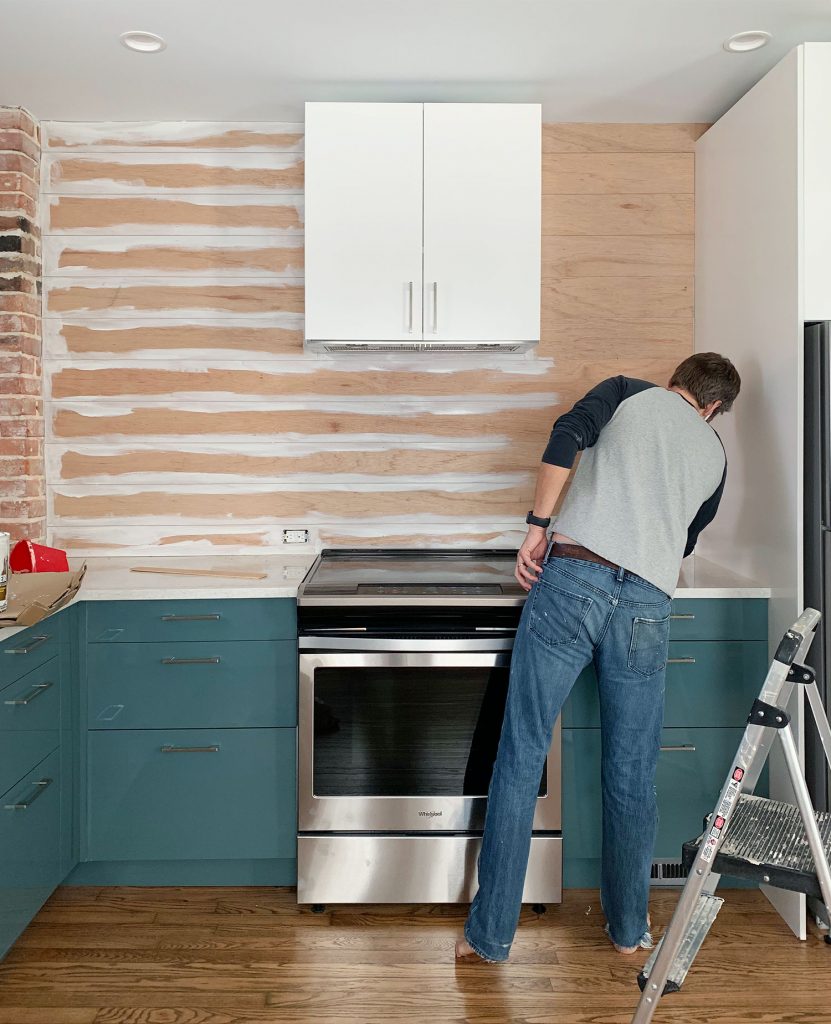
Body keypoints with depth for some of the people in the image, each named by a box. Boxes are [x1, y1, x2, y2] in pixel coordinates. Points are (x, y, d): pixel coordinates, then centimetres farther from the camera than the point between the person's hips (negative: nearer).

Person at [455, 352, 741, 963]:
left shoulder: (629, 392, 17)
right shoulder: (716, 454, 24)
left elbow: (567, 436, -5)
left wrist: (537, 528, -6)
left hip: (572, 577, -2)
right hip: (648, 606, 3)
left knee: (521, 759, 4)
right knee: (632, 776, 15)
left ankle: (490, 935, 12)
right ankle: (630, 930, 31)